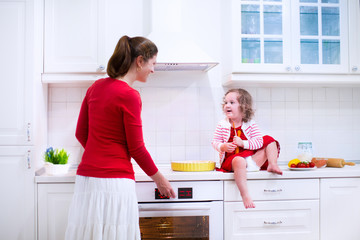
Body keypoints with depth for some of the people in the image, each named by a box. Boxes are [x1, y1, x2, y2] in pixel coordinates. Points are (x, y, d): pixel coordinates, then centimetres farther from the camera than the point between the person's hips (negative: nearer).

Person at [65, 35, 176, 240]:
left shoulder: (96, 87, 9)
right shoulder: (129, 96, -13)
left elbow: (81, 133, 15)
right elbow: (136, 149, -10)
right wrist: (160, 179, 4)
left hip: (87, 177, 8)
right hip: (115, 181, -8)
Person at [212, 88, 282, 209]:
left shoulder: (250, 124, 4)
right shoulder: (222, 125, 3)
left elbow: (259, 141, -5)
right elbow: (214, 142, 5)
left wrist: (243, 143, -19)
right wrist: (223, 147, -18)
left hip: (252, 158, 3)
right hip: (230, 159, -3)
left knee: (269, 140, 0)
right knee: (239, 161, -43)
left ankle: (272, 165, -10)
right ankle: (245, 195, -43)